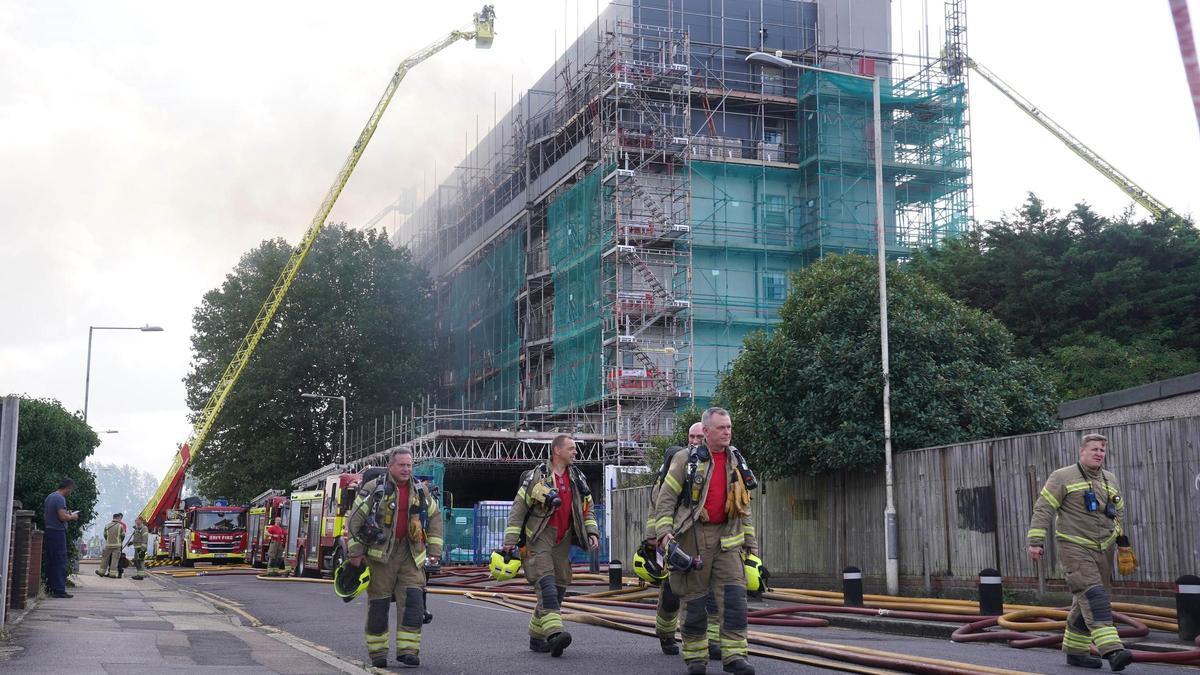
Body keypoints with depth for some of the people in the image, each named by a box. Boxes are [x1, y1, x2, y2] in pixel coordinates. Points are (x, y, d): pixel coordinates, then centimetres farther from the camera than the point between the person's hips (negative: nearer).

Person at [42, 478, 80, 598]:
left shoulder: (49, 497, 16)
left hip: (49, 531, 10)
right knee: (60, 562, -7)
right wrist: (72, 517, -3)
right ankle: (59, 590, -7)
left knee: (50, 561, 12)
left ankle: (51, 588, 16)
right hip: (58, 532, -9)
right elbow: (62, 517, -23)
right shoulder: (60, 498, -14)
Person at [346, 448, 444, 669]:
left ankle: (408, 651, -2)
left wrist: (434, 550, 7)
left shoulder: (420, 491, 7)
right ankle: (377, 653, 14)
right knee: (378, 604, 2)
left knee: (413, 602, -7)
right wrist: (355, 553, -7)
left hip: (410, 555, 3)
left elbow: (435, 518, 15)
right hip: (380, 553, -3)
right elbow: (355, 520, -5)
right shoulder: (374, 489, -6)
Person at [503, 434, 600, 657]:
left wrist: (592, 532, 4)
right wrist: (510, 540, -6)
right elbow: (518, 509, -1)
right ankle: (554, 633, -31)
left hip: (563, 541, 6)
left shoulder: (578, 479, 13)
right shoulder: (536, 476, -3)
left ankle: (536, 637, 16)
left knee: (559, 588, 5)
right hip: (539, 538, -6)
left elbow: (588, 509, 20)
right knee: (546, 584, -20)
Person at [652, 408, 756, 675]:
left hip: (726, 538, 4)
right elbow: (665, 499, -3)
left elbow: (744, 506, 20)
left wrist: (751, 541, 18)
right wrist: (664, 532, -15)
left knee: (734, 595, -8)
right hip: (693, 535, -4)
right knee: (695, 599, 2)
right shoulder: (686, 460, -2)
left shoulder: (735, 463, 13)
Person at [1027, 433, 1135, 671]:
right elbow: (1043, 509, -8)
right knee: (1093, 596, -19)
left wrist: (1124, 545, 23)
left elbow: (1119, 514, 25)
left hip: (1100, 551, 7)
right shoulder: (1063, 477, -6)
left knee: (1085, 603, 9)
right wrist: (1035, 541, -14)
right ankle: (1113, 650, -28)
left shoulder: (1110, 480, 15)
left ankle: (1074, 650, 20)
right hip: (1073, 547, -7)